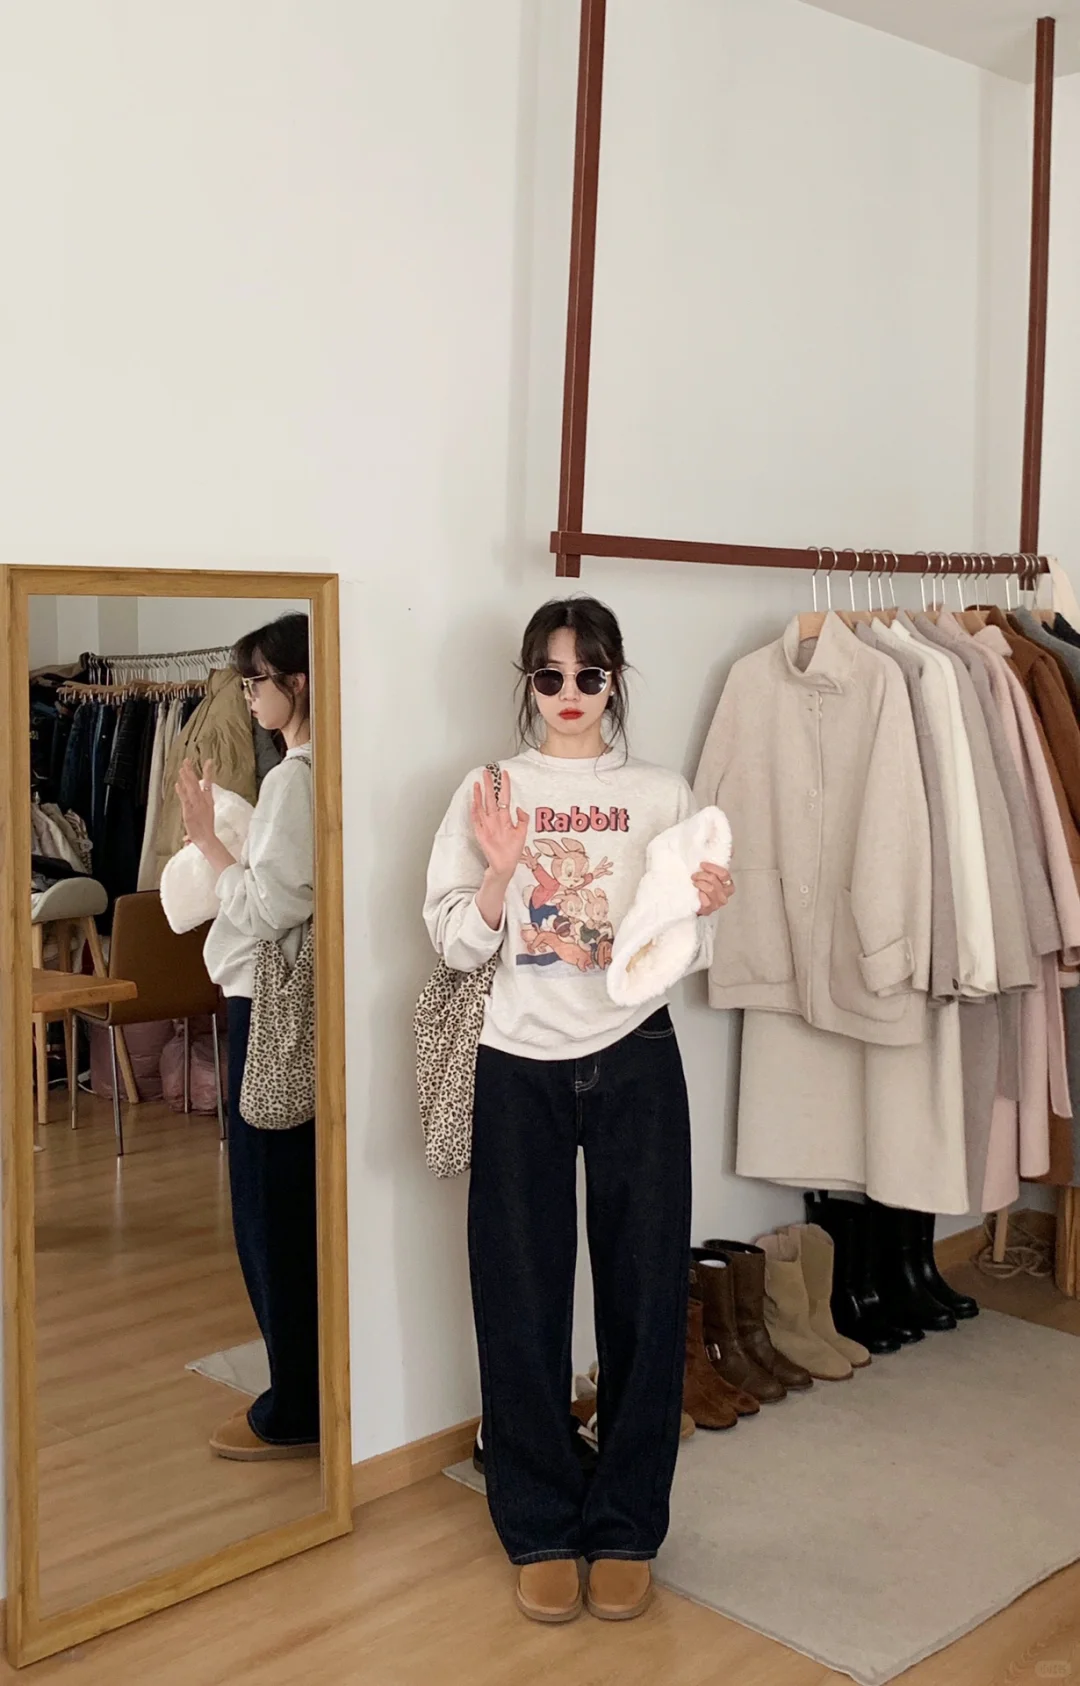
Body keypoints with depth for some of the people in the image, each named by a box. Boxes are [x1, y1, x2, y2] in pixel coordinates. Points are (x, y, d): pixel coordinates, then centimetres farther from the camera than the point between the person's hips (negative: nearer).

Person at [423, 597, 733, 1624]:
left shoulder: (662, 797, 4)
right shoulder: (489, 794, 2)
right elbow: (457, 946, -1)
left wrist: (699, 909, -15)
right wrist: (502, 872, -18)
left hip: (634, 1059, 1)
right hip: (521, 1065, 0)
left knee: (643, 1290, 5)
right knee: (522, 1298, 5)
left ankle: (626, 1524, 23)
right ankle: (541, 1527, 23)